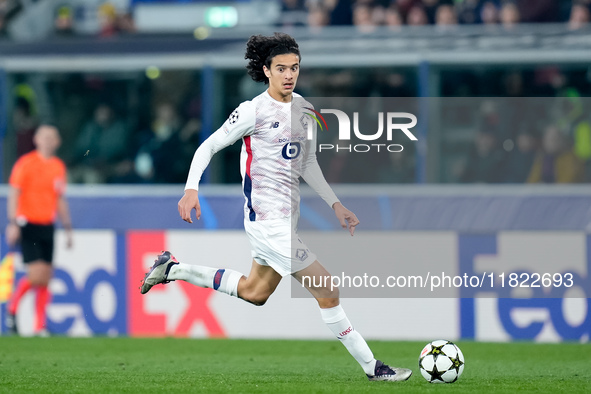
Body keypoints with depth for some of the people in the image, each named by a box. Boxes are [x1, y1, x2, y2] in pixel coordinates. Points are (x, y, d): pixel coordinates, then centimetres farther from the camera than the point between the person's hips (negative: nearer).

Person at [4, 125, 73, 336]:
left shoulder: (59, 167, 12)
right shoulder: (25, 164, -6)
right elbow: (14, 194, -8)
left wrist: (67, 228, 18)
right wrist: (13, 223, -17)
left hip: (47, 226, 6)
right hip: (28, 224, -6)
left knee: (45, 278, 2)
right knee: (37, 275, -15)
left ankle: (40, 326, 8)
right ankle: (12, 308, 9)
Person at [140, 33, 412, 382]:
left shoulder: (305, 109, 9)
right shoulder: (255, 111, -13)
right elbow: (209, 146, -8)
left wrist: (336, 204, 14)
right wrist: (191, 189, -21)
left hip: (287, 217, 9)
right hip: (268, 219, -9)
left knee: (255, 293, 23)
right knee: (328, 290, -11)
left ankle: (173, 269, 32)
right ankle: (371, 366, -4)